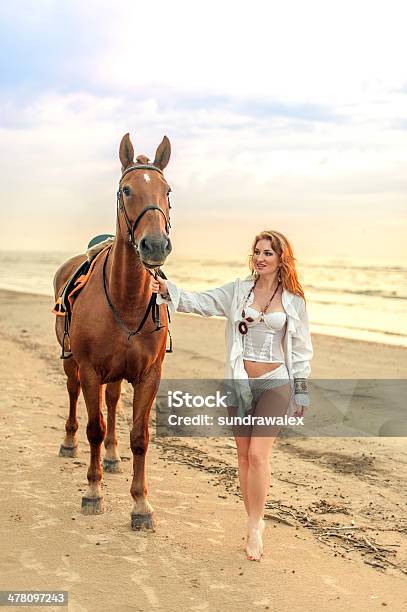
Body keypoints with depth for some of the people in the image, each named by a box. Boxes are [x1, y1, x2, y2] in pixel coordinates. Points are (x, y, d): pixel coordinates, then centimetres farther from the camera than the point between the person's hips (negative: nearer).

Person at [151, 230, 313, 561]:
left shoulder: (293, 300, 0)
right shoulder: (237, 291, 4)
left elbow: (301, 348, 5)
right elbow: (199, 301, -2)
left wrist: (301, 391, 3)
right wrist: (168, 291, -20)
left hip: (276, 384, -3)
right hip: (240, 382, 3)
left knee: (258, 454, -12)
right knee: (244, 455, 8)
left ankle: (254, 526, 3)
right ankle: (255, 522, 23)